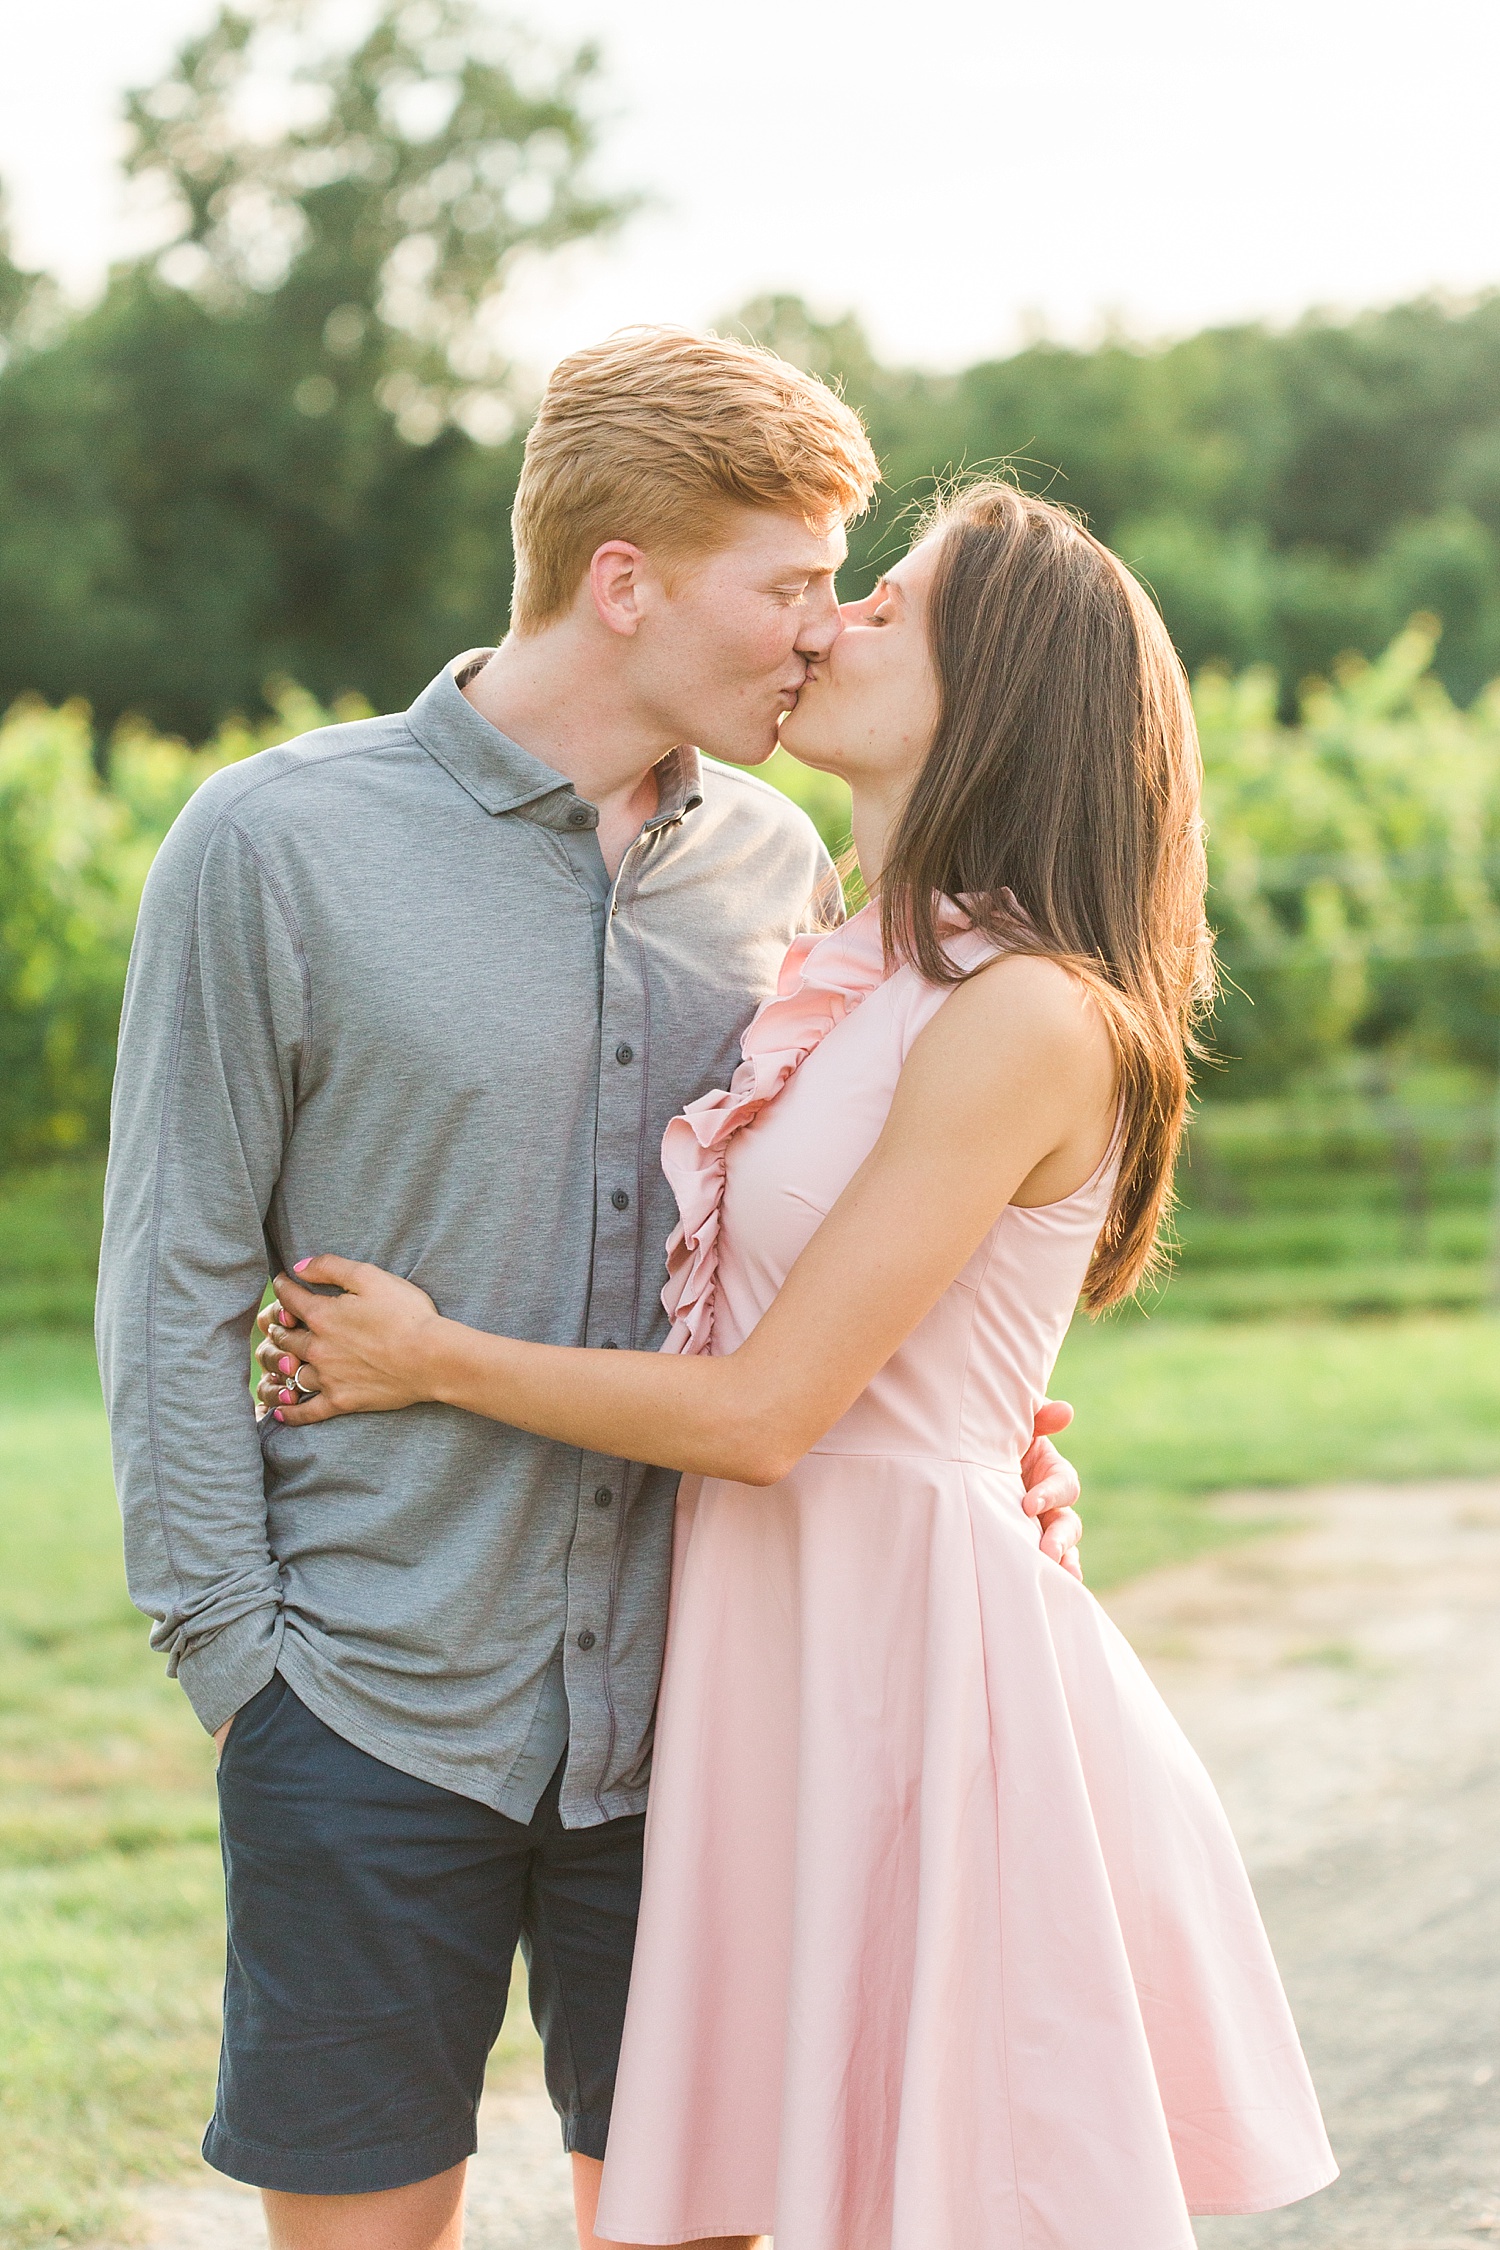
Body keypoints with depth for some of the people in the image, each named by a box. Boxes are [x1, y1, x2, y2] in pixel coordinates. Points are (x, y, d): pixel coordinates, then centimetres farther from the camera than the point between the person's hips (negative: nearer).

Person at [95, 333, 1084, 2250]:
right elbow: (175, 1285, -3)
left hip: (697, 1711, 4)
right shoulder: (276, 847, -6)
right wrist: (231, 1647, -7)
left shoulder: (774, 868, 6)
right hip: (379, 1714, -3)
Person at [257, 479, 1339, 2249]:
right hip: (776, 1640, 8)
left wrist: (433, 1360, -5)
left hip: (919, 1631, -8)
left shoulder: (1027, 1019, -15)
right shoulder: (836, 983, 12)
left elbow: (761, 1412, -17)